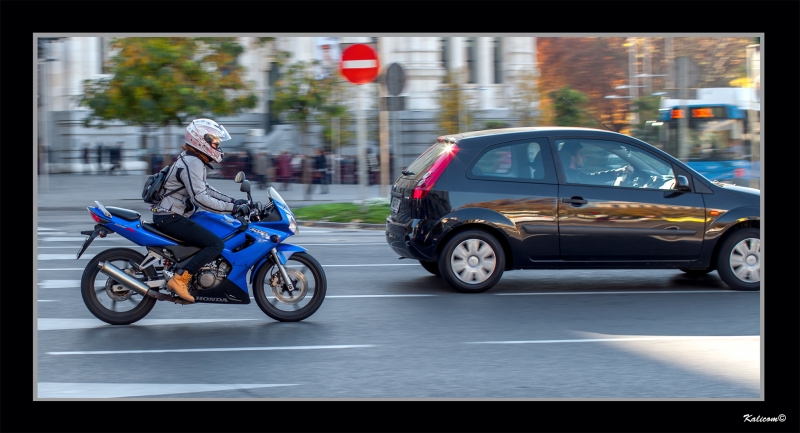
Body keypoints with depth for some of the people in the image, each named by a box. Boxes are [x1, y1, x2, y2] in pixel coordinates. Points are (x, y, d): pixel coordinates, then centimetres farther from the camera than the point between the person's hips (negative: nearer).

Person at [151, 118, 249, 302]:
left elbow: (204, 189, 22)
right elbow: (200, 198, -27)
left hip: (171, 215, 11)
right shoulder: (192, 163, -18)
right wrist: (233, 208, -26)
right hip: (170, 217, -11)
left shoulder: (194, 161, 15)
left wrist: (232, 201, 12)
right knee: (216, 244, -18)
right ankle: (180, 279, -21)